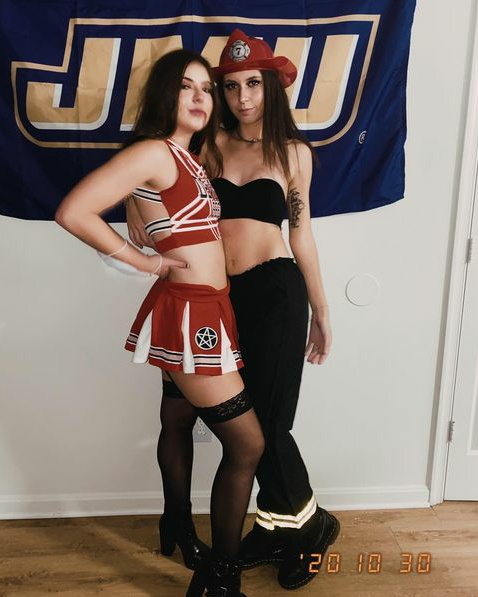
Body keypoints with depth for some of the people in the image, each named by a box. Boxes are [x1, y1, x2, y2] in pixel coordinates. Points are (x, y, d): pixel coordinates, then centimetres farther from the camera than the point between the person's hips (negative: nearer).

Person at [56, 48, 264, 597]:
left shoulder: (189, 158, 15)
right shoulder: (153, 152, -13)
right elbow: (72, 211, -21)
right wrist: (142, 262, -13)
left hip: (204, 312, 9)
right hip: (188, 313, -9)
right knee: (247, 444, -2)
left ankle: (177, 529, 46)